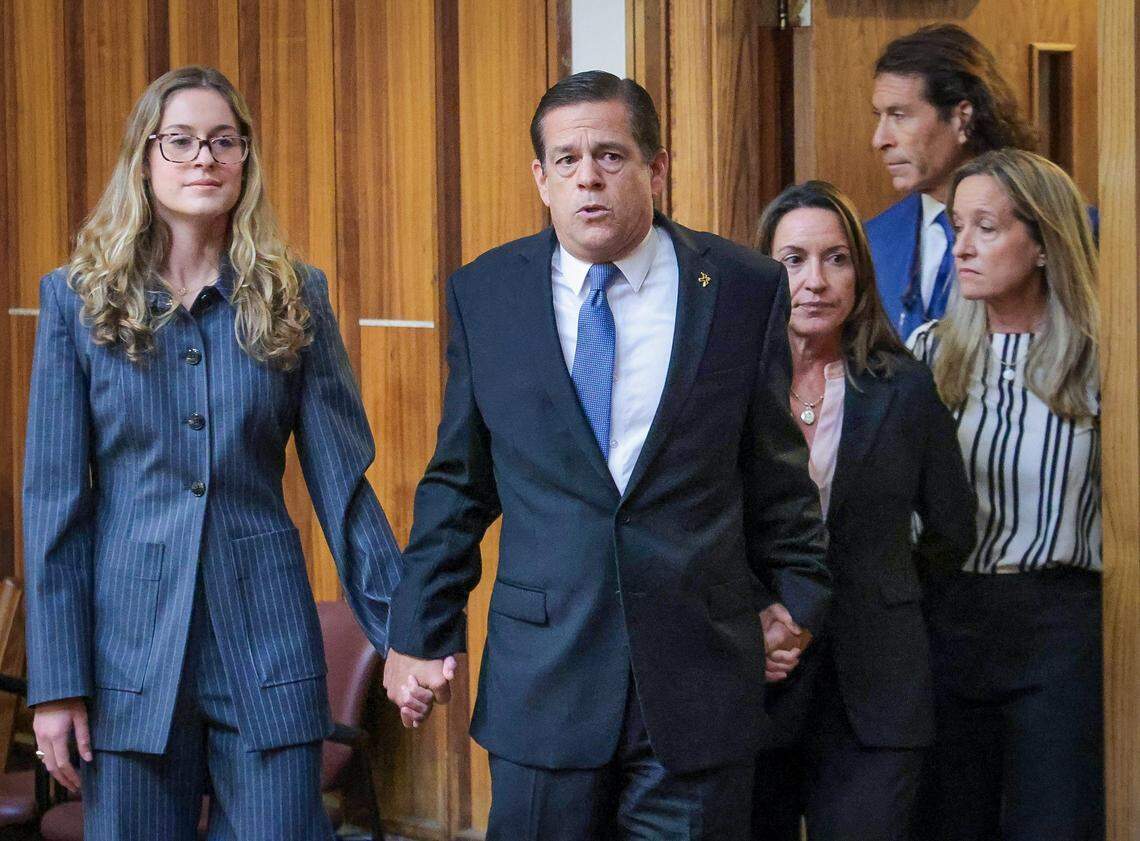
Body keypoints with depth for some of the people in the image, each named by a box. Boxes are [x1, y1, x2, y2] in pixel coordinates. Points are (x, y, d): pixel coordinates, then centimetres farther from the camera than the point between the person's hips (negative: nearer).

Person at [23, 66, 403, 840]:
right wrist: (56, 681, -4)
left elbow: (342, 479, 2)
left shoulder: (295, 297, 3)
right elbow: (55, 496, 0)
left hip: (267, 646, 0)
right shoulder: (78, 299, 1)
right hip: (131, 647, 0)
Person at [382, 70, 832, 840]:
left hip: (698, 681, 0)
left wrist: (797, 598, 11)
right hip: (541, 681, 1)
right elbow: (457, 483, 9)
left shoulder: (746, 290, 0)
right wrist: (421, 631, 8)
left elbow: (777, 470, 9)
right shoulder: (484, 294, 4)